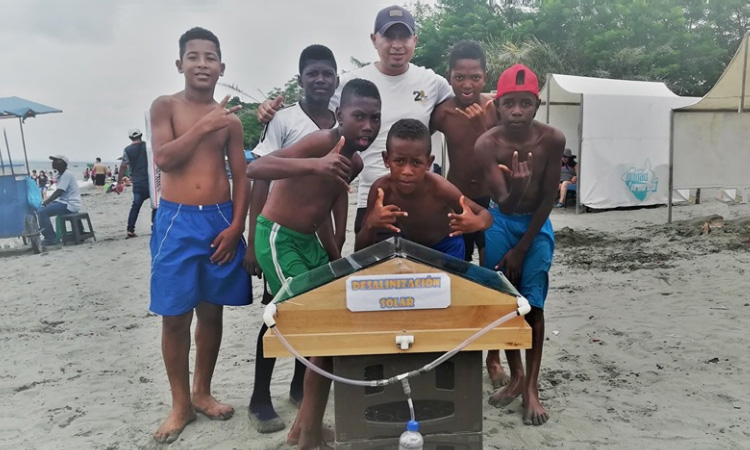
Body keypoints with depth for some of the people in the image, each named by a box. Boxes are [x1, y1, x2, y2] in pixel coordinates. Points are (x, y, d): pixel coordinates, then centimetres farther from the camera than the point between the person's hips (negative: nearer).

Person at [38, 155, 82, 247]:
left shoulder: (67, 174, -14)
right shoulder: (61, 175, 17)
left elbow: (58, 192, -20)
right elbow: (58, 193, 17)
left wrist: (45, 203, -18)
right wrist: (46, 202, 6)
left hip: (70, 205, -10)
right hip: (65, 202, 10)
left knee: (42, 212, -17)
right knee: (41, 210, 11)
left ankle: (51, 238, -9)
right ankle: (49, 236, 14)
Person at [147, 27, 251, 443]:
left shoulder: (230, 119, 8)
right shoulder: (165, 106, 3)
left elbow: (241, 176, 6)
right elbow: (163, 158, -11)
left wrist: (236, 226, -5)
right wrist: (204, 126, -13)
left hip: (221, 221, 2)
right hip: (177, 221, -2)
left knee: (212, 313, 10)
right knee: (175, 317, 3)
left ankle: (202, 393, 28)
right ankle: (181, 404, 19)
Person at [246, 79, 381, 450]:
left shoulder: (354, 164, 6)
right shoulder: (322, 141, -21)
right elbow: (254, 169, -34)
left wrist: (337, 259, 14)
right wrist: (314, 165, -48)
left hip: (310, 242, 9)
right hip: (278, 240, -9)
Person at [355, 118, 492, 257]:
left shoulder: (439, 188, -35)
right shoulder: (381, 188, -30)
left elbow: (485, 215, -20)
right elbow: (360, 252, -25)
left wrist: (478, 223, -44)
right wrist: (371, 224, -46)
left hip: (446, 247, -1)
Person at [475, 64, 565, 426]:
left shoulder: (552, 139, -21)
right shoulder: (487, 144, -23)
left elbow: (548, 199, -13)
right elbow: (502, 205, -26)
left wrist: (522, 249, -11)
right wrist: (516, 188, -50)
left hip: (537, 224, 0)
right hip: (501, 222, 1)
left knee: (533, 304, -4)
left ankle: (532, 387, 7)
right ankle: (515, 376, 22)